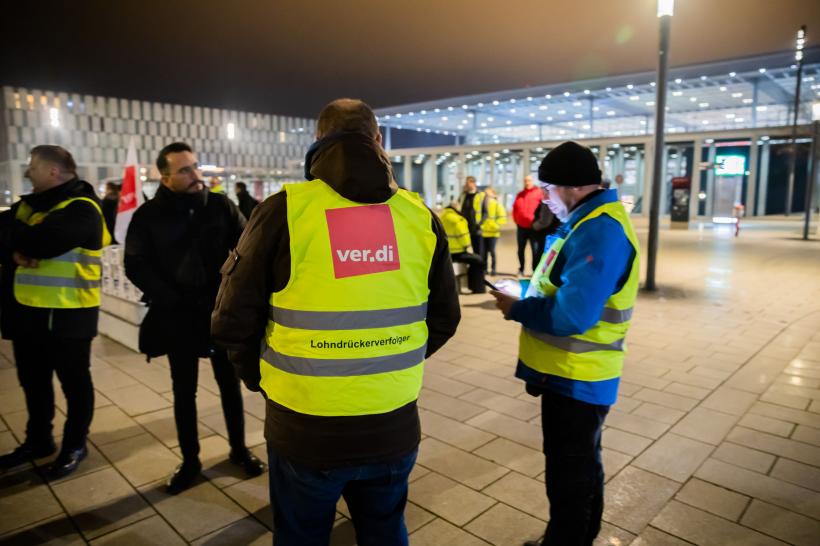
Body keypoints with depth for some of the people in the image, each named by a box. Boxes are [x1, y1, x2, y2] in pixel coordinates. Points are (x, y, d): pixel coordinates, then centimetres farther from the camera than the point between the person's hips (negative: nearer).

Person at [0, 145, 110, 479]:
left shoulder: (81, 209, -15)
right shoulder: (28, 204, 12)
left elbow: (40, 242, -26)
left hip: (66, 315, -8)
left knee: (73, 382, 8)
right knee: (33, 381, 20)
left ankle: (74, 445, 25)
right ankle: (38, 440, 39)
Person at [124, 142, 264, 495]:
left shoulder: (220, 205, -2)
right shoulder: (149, 215, -3)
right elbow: (135, 266, -3)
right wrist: (172, 299, -10)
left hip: (220, 310, 0)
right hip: (177, 315, 0)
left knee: (229, 383, 11)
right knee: (184, 391, 10)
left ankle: (238, 449, 28)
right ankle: (190, 460, 25)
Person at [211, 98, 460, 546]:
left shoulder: (284, 211, -12)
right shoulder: (419, 216, -3)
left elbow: (234, 321, -8)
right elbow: (444, 318, 5)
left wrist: (261, 377, 11)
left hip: (305, 426, -2)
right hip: (394, 427, 3)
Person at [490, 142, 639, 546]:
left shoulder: (600, 231, -25)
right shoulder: (589, 223, 9)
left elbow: (572, 313, -32)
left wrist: (516, 309, -18)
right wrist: (524, 291, 2)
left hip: (576, 378, -10)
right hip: (575, 373, 10)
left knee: (568, 472, 8)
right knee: (580, 465, 25)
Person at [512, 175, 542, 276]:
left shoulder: (539, 193, -4)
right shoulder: (520, 194, 12)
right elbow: (515, 208, 19)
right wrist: (516, 220, 10)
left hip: (534, 227, -5)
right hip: (521, 227, 5)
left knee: (535, 250, -4)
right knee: (520, 249, 11)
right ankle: (521, 269, 23)